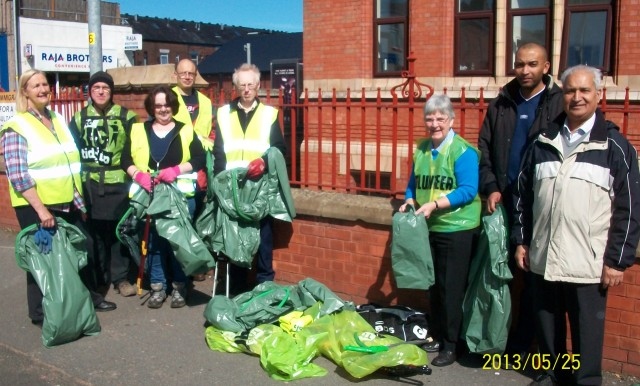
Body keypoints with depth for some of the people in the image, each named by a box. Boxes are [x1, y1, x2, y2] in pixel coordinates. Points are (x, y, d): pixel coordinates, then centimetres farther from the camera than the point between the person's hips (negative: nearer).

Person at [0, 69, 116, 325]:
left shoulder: (58, 120, 11)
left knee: (84, 249, 15)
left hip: (67, 204, 7)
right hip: (36, 207, -7)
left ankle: (89, 297, 34)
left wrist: (79, 200, 14)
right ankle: (40, 312, 19)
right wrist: (40, 209, -22)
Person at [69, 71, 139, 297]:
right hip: (90, 184, 2)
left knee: (119, 230, 1)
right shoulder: (79, 118, 10)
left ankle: (121, 278, 11)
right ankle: (98, 277, 19)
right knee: (95, 231, 6)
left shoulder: (126, 117, 4)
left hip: (118, 183, -2)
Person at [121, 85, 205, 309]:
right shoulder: (138, 130, 10)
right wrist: (138, 174, -14)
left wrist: (176, 170, -17)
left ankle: (179, 287, 15)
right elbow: (125, 159, 5)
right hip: (149, 196, 1)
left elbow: (199, 159, -3)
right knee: (153, 240, 6)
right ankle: (157, 287, 17)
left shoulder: (186, 131, 6)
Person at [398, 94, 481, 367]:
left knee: (452, 288, 1)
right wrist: (410, 201, -7)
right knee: (434, 286, 16)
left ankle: (451, 345, 13)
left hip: (458, 229, -6)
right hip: (429, 228, 7)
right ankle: (438, 337, 30)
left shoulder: (463, 151, -13)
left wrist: (434, 205, -26)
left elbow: (468, 190, -20)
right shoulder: (421, 149, 6)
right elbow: (413, 183, 13)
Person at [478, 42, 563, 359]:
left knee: (533, 277, 6)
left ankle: (521, 344, 18)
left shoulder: (559, 104, -3)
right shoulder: (501, 104, 9)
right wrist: (491, 187, -3)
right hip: (503, 200, 3)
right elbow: (484, 147, 9)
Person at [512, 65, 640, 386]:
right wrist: (521, 240, 10)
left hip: (588, 264, -4)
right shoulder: (543, 142, 9)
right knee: (547, 325, 15)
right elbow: (522, 194, 14)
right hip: (543, 258, 4)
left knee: (587, 330, 6)